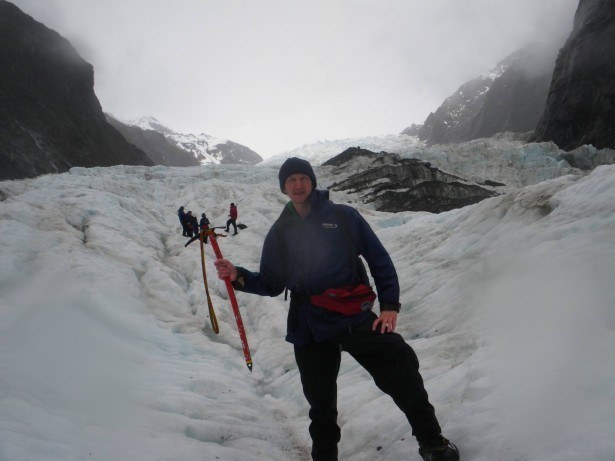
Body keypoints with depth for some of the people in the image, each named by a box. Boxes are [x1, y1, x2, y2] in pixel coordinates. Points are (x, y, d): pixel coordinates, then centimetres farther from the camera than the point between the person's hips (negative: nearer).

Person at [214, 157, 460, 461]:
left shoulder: (343, 216, 2)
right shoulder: (279, 233, 10)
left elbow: (379, 259, 3)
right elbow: (271, 284, 13)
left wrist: (389, 305, -6)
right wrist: (239, 277, -4)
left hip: (356, 318, -2)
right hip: (310, 329, 3)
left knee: (402, 366, -17)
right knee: (321, 405, 13)